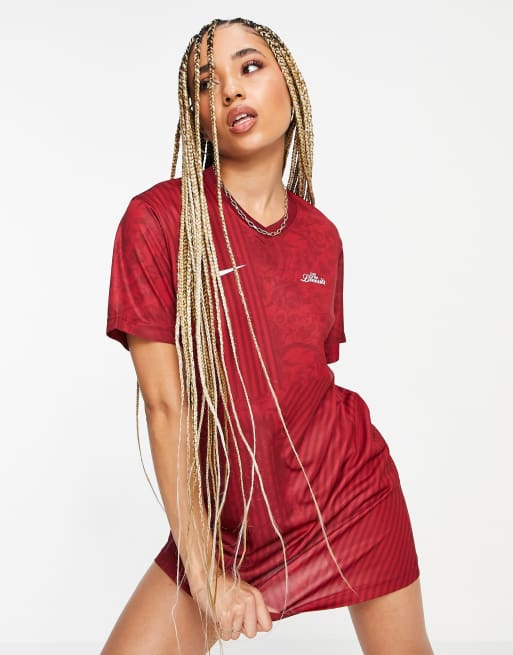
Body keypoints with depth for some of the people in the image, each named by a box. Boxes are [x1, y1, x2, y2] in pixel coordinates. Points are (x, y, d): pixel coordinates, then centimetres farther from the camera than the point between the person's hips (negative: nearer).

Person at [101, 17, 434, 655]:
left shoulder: (321, 236, 0)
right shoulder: (158, 217, -13)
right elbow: (164, 403, -14)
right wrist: (204, 571, -13)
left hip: (352, 494, 3)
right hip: (228, 520, -3)